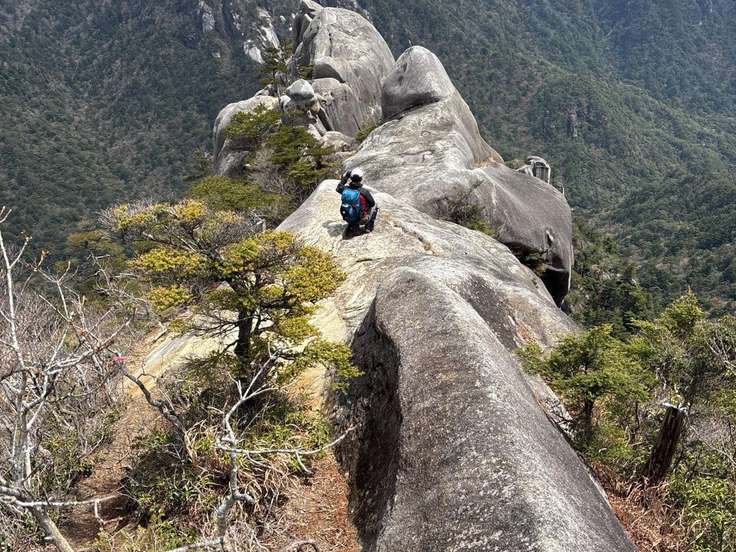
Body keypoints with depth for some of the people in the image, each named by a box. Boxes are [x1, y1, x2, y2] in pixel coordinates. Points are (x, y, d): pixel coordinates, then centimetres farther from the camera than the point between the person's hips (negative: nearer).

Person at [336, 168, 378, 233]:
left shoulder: (345, 190, -15)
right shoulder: (364, 192, -26)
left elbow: (339, 188, 11)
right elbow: (372, 203, -8)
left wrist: (345, 177, 18)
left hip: (347, 218, 3)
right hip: (361, 220, -3)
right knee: (375, 206, 22)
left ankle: (353, 225, 30)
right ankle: (368, 226, 17)